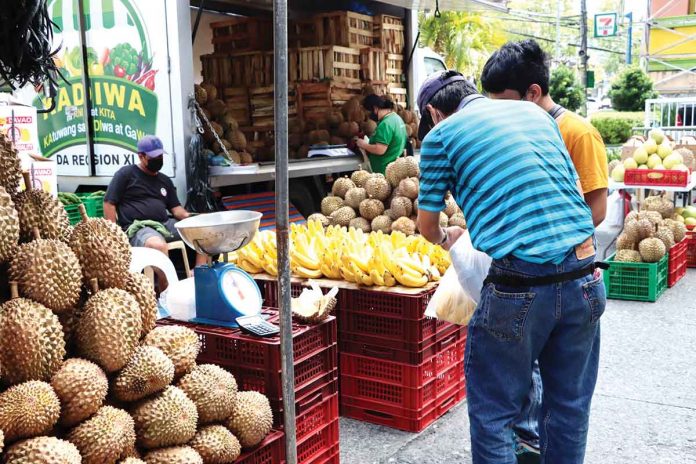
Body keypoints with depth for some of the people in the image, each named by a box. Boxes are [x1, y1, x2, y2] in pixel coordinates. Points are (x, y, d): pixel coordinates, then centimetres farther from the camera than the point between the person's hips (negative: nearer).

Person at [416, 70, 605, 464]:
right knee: (571, 404, 19)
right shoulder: (536, 112, 17)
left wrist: (446, 239, 33)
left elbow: (427, 226, 10)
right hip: (584, 275, 6)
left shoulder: (441, 134, 3)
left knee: (493, 413, 10)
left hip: (519, 287, -5)